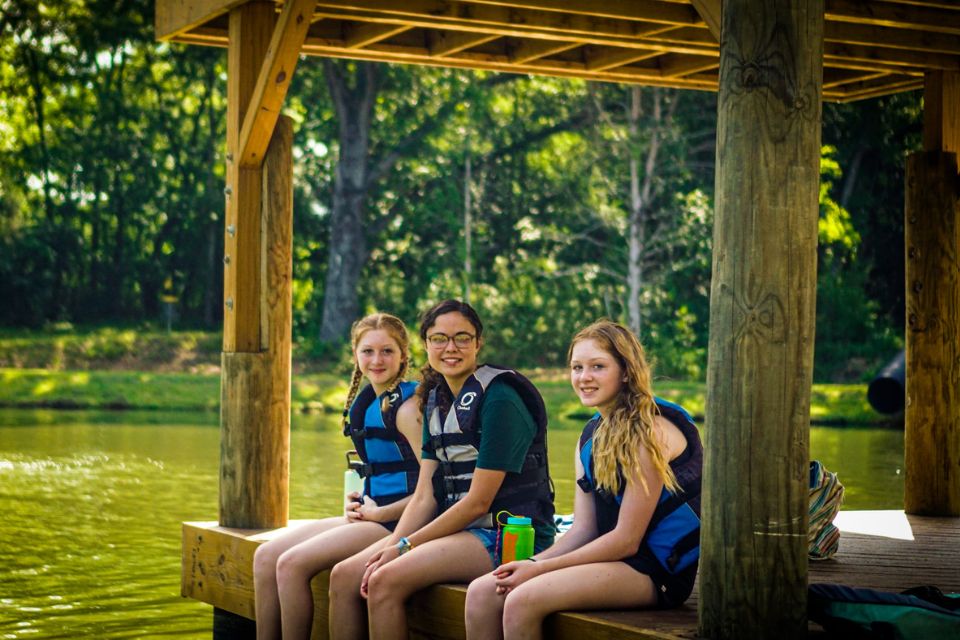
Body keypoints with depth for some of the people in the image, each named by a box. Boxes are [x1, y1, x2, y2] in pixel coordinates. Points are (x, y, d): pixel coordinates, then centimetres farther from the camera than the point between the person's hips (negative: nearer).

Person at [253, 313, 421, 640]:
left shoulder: (407, 406, -13)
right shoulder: (366, 402, 14)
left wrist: (378, 513, -12)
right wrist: (357, 503, 8)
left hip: (395, 523, -9)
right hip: (370, 517, 9)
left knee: (292, 564, -20)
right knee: (265, 556, 1)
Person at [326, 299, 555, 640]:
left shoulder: (499, 399, -14)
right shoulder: (436, 399, 12)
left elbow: (478, 502, -16)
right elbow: (424, 496, 8)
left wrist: (404, 547, -13)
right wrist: (389, 548, -8)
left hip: (508, 535, -8)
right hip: (459, 528, 8)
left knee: (386, 581, -25)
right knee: (344, 576, -5)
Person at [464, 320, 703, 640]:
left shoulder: (650, 434, -14)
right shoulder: (591, 436, 12)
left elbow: (627, 540, -16)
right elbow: (583, 530, 10)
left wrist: (539, 569, -14)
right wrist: (533, 563, -8)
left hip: (656, 569, -8)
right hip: (610, 558, 8)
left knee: (523, 600, -25)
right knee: (481, 592, -5)